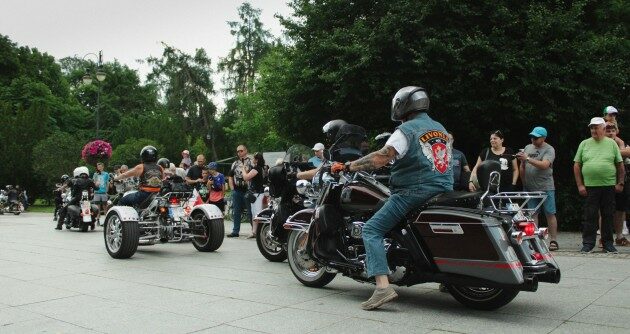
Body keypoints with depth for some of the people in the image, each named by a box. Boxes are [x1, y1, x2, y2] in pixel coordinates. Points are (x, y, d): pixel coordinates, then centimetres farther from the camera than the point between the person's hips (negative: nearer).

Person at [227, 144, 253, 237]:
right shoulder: (235, 163, 16)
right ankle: (235, 231, 19)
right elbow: (230, 176, 22)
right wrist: (232, 188, 13)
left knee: (250, 212, -3)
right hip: (237, 191, 6)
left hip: (247, 190, -6)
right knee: (236, 212, 11)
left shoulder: (251, 162, -4)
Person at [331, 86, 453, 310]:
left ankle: (383, 286, -23)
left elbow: (380, 158, -19)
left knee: (372, 230, -7)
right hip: (444, 191, 9)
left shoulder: (406, 130, -7)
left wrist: (346, 166, -12)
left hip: (414, 192, -8)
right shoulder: (441, 129, 18)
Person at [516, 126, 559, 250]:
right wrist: (524, 183, 13)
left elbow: (544, 165, -20)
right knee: (533, 214, 6)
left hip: (545, 188, -4)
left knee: (550, 214, 0)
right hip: (529, 188, 5)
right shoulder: (527, 148, 13)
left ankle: (553, 241, 5)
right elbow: (522, 167, 16)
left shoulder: (549, 150, -4)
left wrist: (528, 158, -22)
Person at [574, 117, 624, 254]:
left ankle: (608, 243, 16)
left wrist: (620, 183, 1)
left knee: (608, 216, 6)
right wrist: (580, 185, 0)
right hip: (589, 187, 0)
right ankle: (588, 243, 8)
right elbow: (577, 165, 7)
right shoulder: (584, 144, 8)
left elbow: (620, 165, 8)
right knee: (590, 216, 0)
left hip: (609, 186, 0)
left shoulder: (612, 143, 8)